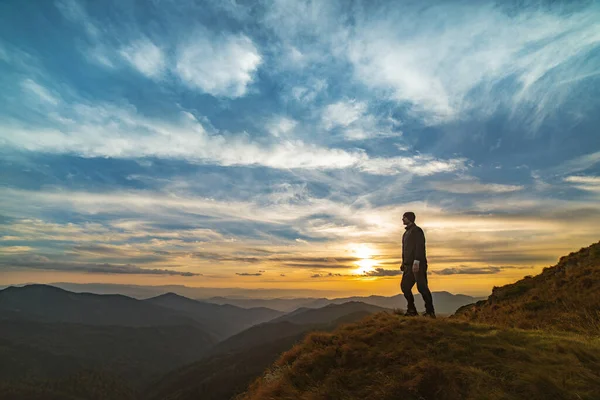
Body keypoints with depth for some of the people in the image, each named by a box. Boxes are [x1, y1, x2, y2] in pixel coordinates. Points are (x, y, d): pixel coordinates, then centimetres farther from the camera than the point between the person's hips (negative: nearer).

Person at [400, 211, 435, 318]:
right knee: (405, 286, 6)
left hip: (418, 265, -9)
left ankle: (430, 311, 2)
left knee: (422, 287, -7)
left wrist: (416, 262, -24)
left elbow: (420, 247, -16)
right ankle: (411, 310, 15)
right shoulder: (406, 233, 21)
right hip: (409, 265, 9)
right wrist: (404, 263, 18)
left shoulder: (417, 230, -6)